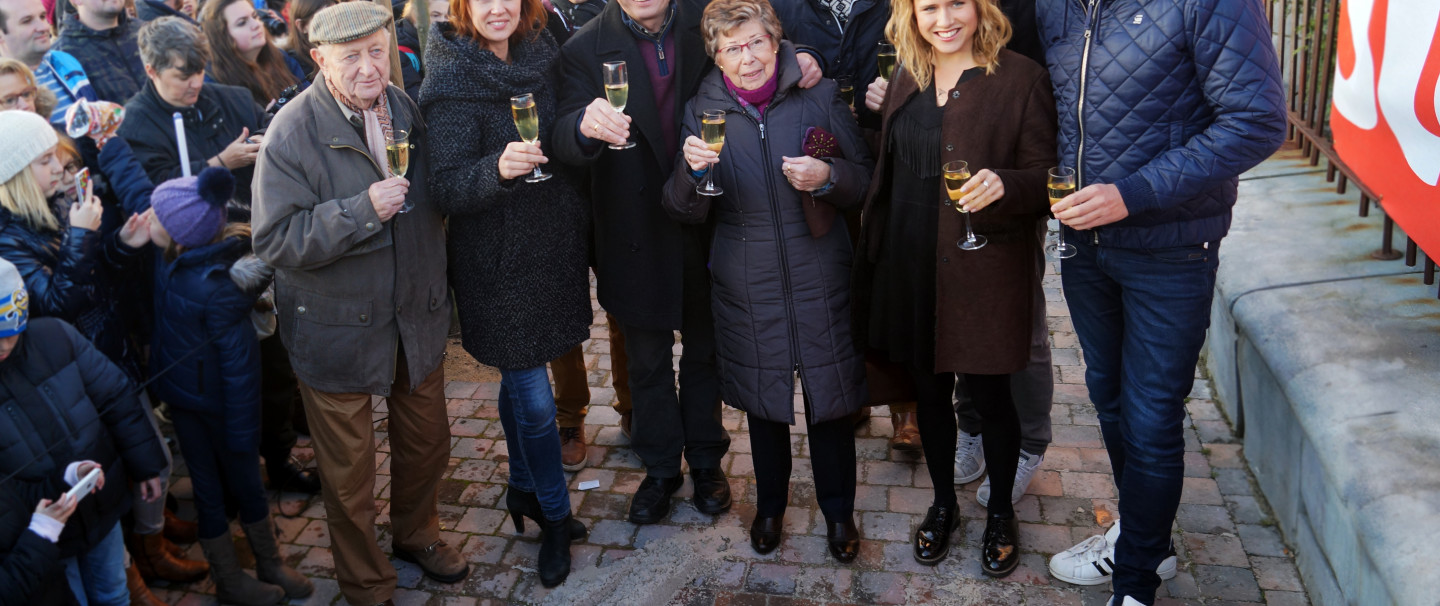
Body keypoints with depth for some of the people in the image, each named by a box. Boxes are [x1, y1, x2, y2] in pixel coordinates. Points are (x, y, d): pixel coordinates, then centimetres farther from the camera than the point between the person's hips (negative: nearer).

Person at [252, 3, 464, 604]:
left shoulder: (408, 109, 1)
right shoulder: (292, 133, -17)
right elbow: (276, 240, -23)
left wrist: (436, 281, 5)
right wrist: (363, 211, -30)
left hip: (418, 317, 5)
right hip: (339, 329, -5)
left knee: (427, 443, 21)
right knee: (350, 474, 10)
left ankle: (417, 534, 48)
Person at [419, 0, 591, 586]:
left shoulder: (538, 56, 4)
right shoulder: (453, 82, -16)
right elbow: (445, 187, -22)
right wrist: (498, 168, -37)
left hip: (550, 250, 6)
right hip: (498, 263, -6)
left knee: (520, 378, 20)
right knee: (533, 398, 1)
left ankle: (524, 488, 38)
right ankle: (554, 515, 21)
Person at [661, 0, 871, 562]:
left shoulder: (820, 96, -4)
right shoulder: (703, 111, -1)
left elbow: (865, 178, 2)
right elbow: (687, 212, -1)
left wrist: (829, 175, -20)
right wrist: (692, 169, -22)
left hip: (820, 280, -1)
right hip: (747, 288, 1)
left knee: (831, 396, 10)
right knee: (762, 399, 16)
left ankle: (838, 510, 32)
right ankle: (770, 504, 40)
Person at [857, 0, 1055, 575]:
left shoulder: (1021, 78, -8)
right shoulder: (906, 76, 9)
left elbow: (1045, 175, -12)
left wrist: (1002, 184, -27)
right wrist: (876, 108, 7)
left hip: (985, 266, -5)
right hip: (910, 263, 5)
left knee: (990, 396, 8)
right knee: (928, 391, 16)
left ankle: (1001, 511, 32)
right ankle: (943, 502, 38)